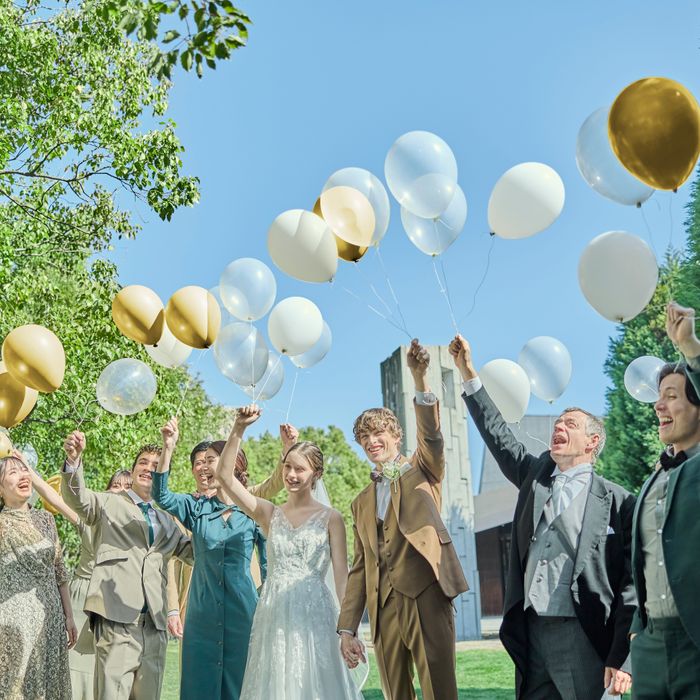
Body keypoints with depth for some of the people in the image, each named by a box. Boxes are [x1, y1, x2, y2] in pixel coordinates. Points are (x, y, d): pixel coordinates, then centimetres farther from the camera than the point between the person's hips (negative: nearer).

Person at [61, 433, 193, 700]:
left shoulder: (166, 520, 24)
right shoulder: (108, 503, 10)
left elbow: (193, 552, 25)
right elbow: (77, 498, -8)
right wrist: (74, 460, -29)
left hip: (154, 622, 5)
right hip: (117, 617, -5)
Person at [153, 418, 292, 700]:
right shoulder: (197, 508, 6)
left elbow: (268, 565, 6)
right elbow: (162, 496, -10)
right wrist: (168, 447, -19)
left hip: (243, 613, -1)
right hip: (202, 612, 2)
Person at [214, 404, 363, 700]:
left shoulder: (331, 518, 2)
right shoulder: (269, 514, 9)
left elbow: (342, 576, -1)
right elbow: (224, 476, 0)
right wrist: (238, 429, -9)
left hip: (313, 614, -2)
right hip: (273, 614, 3)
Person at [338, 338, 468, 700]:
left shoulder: (422, 472, 11)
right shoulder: (362, 502, 21)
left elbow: (431, 434, -10)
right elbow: (360, 567, 19)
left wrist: (420, 379, -28)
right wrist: (347, 628, 11)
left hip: (426, 598, -4)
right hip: (383, 607, 5)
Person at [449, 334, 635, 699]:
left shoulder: (617, 502, -2)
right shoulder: (535, 476, 14)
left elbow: (631, 584, -6)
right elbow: (498, 434, 15)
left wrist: (621, 658, -13)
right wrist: (468, 372, 11)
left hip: (583, 639, -5)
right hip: (530, 633, 5)